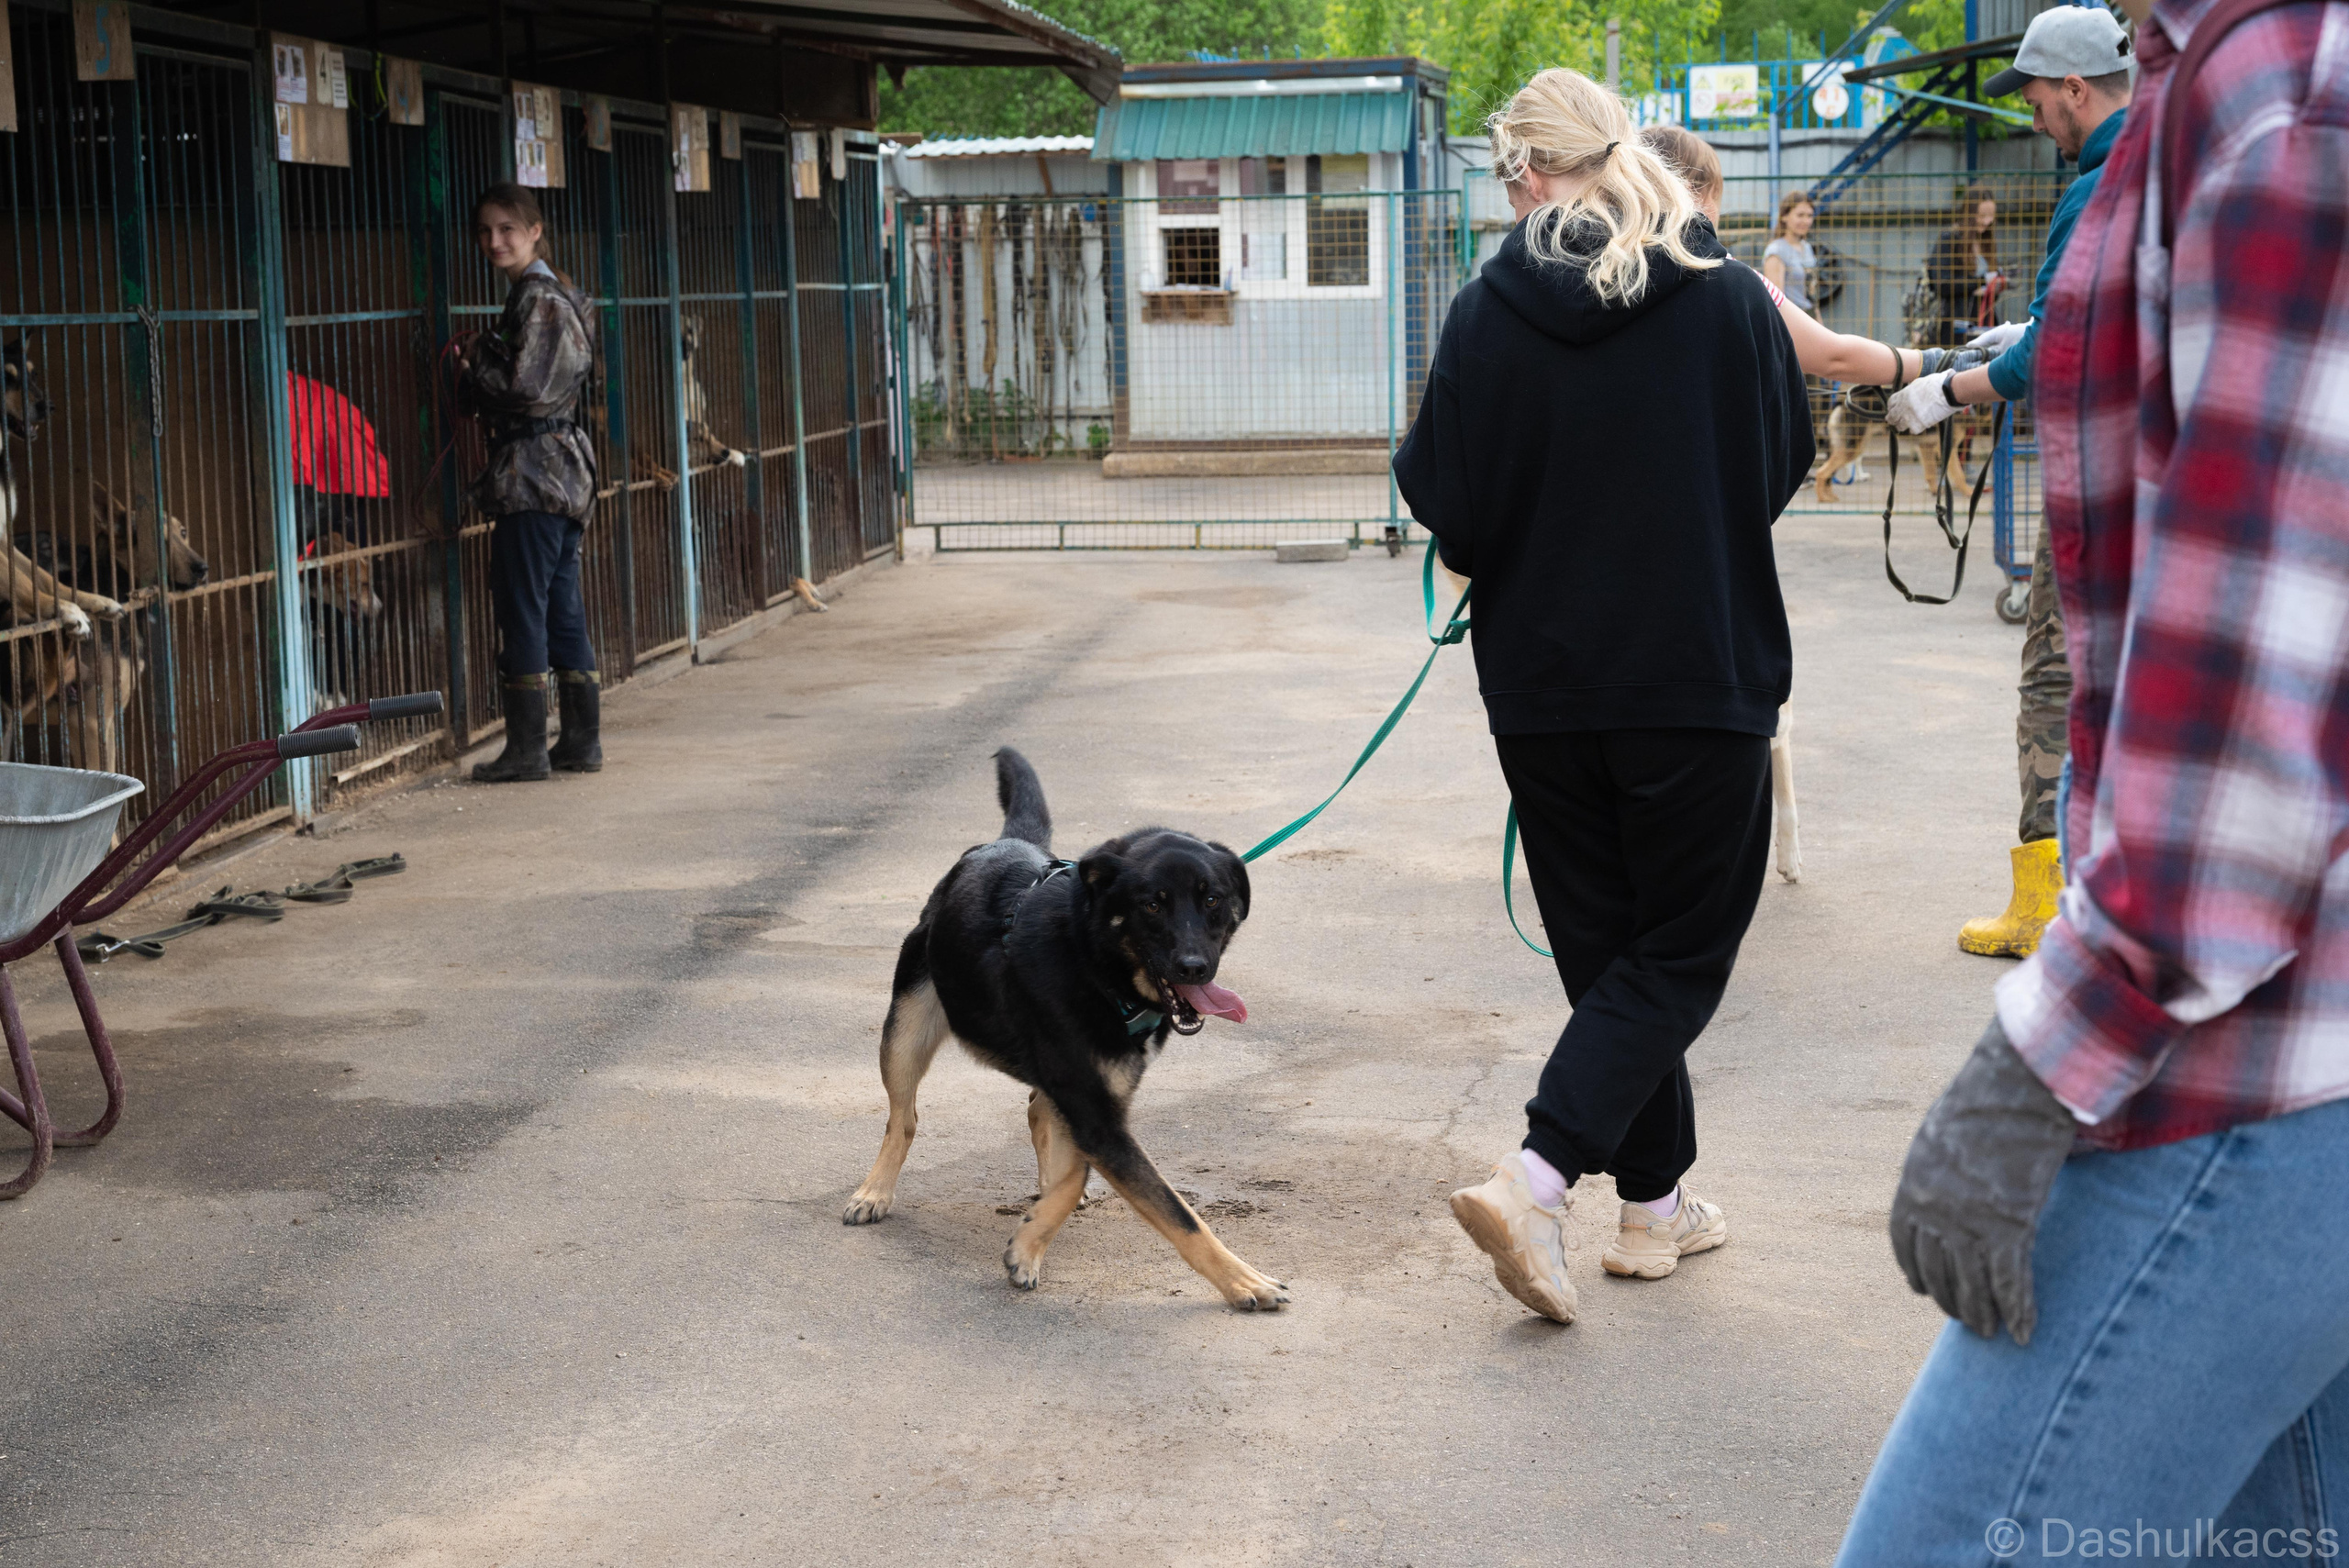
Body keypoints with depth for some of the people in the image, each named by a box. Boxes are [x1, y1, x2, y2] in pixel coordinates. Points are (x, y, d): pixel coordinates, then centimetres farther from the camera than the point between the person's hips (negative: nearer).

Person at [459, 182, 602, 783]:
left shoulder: (539, 299, -12)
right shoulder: (553, 294, 18)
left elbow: (525, 389, -18)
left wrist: (475, 360, -3)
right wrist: (481, 363, 9)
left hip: (533, 473, -10)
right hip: (564, 469, 10)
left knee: (521, 610, -5)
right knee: (563, 610, 11)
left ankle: (526, 746, -2)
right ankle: (583, 739, 14)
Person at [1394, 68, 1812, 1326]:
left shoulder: (1489, 314, -8)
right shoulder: (1726, 297, -7)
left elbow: (1444, 502, -6)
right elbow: (1784, 466, 4)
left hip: (1543, 679, 2)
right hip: (1704, 671, -2)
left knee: (1604, 939, 15)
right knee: (1682, 947, 6)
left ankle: (1654, 1200, 22)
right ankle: (1537, 1177, -10)